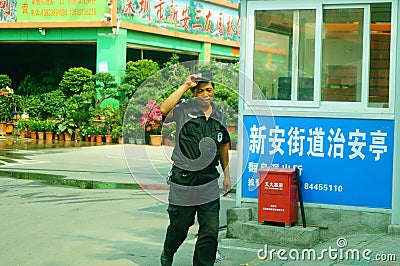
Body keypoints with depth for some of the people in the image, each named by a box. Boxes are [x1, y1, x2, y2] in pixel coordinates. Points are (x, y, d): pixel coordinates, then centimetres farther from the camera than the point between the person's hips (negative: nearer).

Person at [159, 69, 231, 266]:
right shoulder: (184, 111, -7)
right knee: (180, 226, 12)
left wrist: (227, 175, 18)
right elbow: (164, 110, -30)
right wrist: (185, 85, -26)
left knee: (210, 231, -2)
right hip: (183, 179, -3)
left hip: (209, 181, 3)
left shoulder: (219, 115, 8)